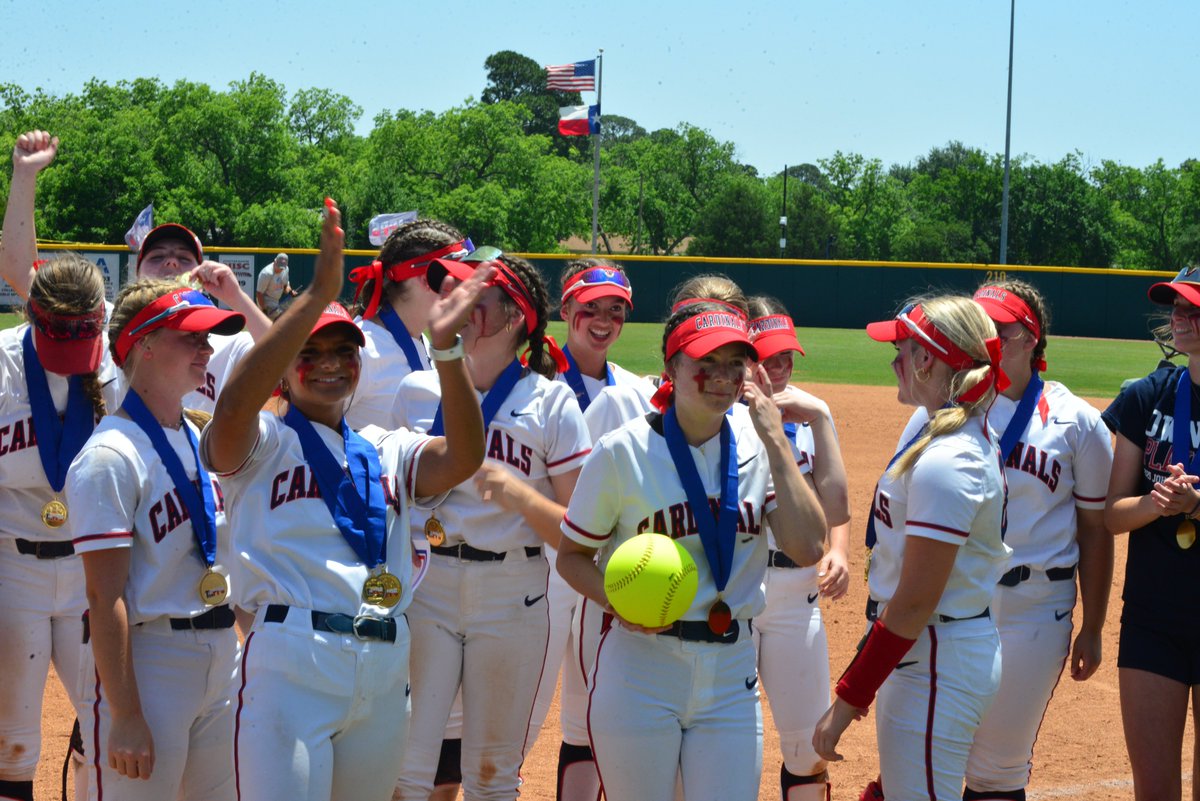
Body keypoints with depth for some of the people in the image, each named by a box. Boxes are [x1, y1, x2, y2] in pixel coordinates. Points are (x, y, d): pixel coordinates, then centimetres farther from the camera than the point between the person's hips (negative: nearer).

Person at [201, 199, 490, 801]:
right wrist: (317, 295, -25)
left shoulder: (386, 452, 17)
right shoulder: (263, 443, 4)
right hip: (291, 662, -5)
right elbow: (232, 407, -20)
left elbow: (463, 458, -2)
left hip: (385, 670, 5)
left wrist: (445, 348, -16)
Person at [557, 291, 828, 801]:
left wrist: (775, 441, -12)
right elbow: (572, 555, 2)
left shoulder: (758, 447, 1)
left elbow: (807, 549, -11)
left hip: (731, 675, 3)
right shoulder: (622, 452, -7)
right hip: (641, 668, -3)